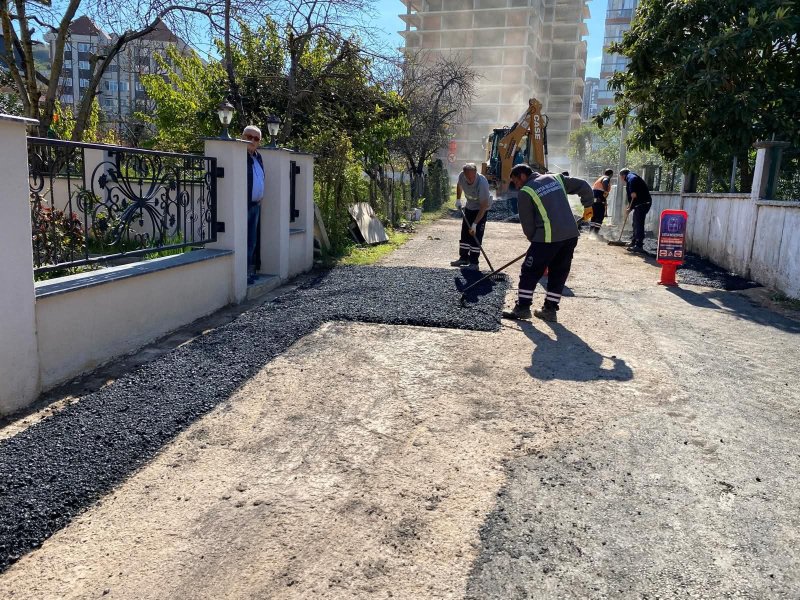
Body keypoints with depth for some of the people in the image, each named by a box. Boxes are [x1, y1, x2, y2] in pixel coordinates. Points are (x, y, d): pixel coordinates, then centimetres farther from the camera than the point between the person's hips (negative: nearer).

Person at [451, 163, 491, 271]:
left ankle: (474, 263, -5)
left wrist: (475, 223, -33)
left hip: (481, 209, -6)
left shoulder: (482, 183, -35)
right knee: (465, 233, 10)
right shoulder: (461, 176, -19)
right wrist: (458, 199, 5)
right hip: (469, 207, 6)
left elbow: (483, 206, -32)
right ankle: (463, 258, 22)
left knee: (476, 235, -10)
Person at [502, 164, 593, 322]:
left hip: (548, 238, -7)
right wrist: (588, 204, 27)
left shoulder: (525, 192, -2)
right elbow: (583, 186, 17)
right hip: (571, 235, 7)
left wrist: (534, 239, 14)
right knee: (559, 273, 15)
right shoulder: (556, 178, 16)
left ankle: (522, 308, 10)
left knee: (529, 272, 6)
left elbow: (527, 222, 1)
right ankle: (550, 310, 19)